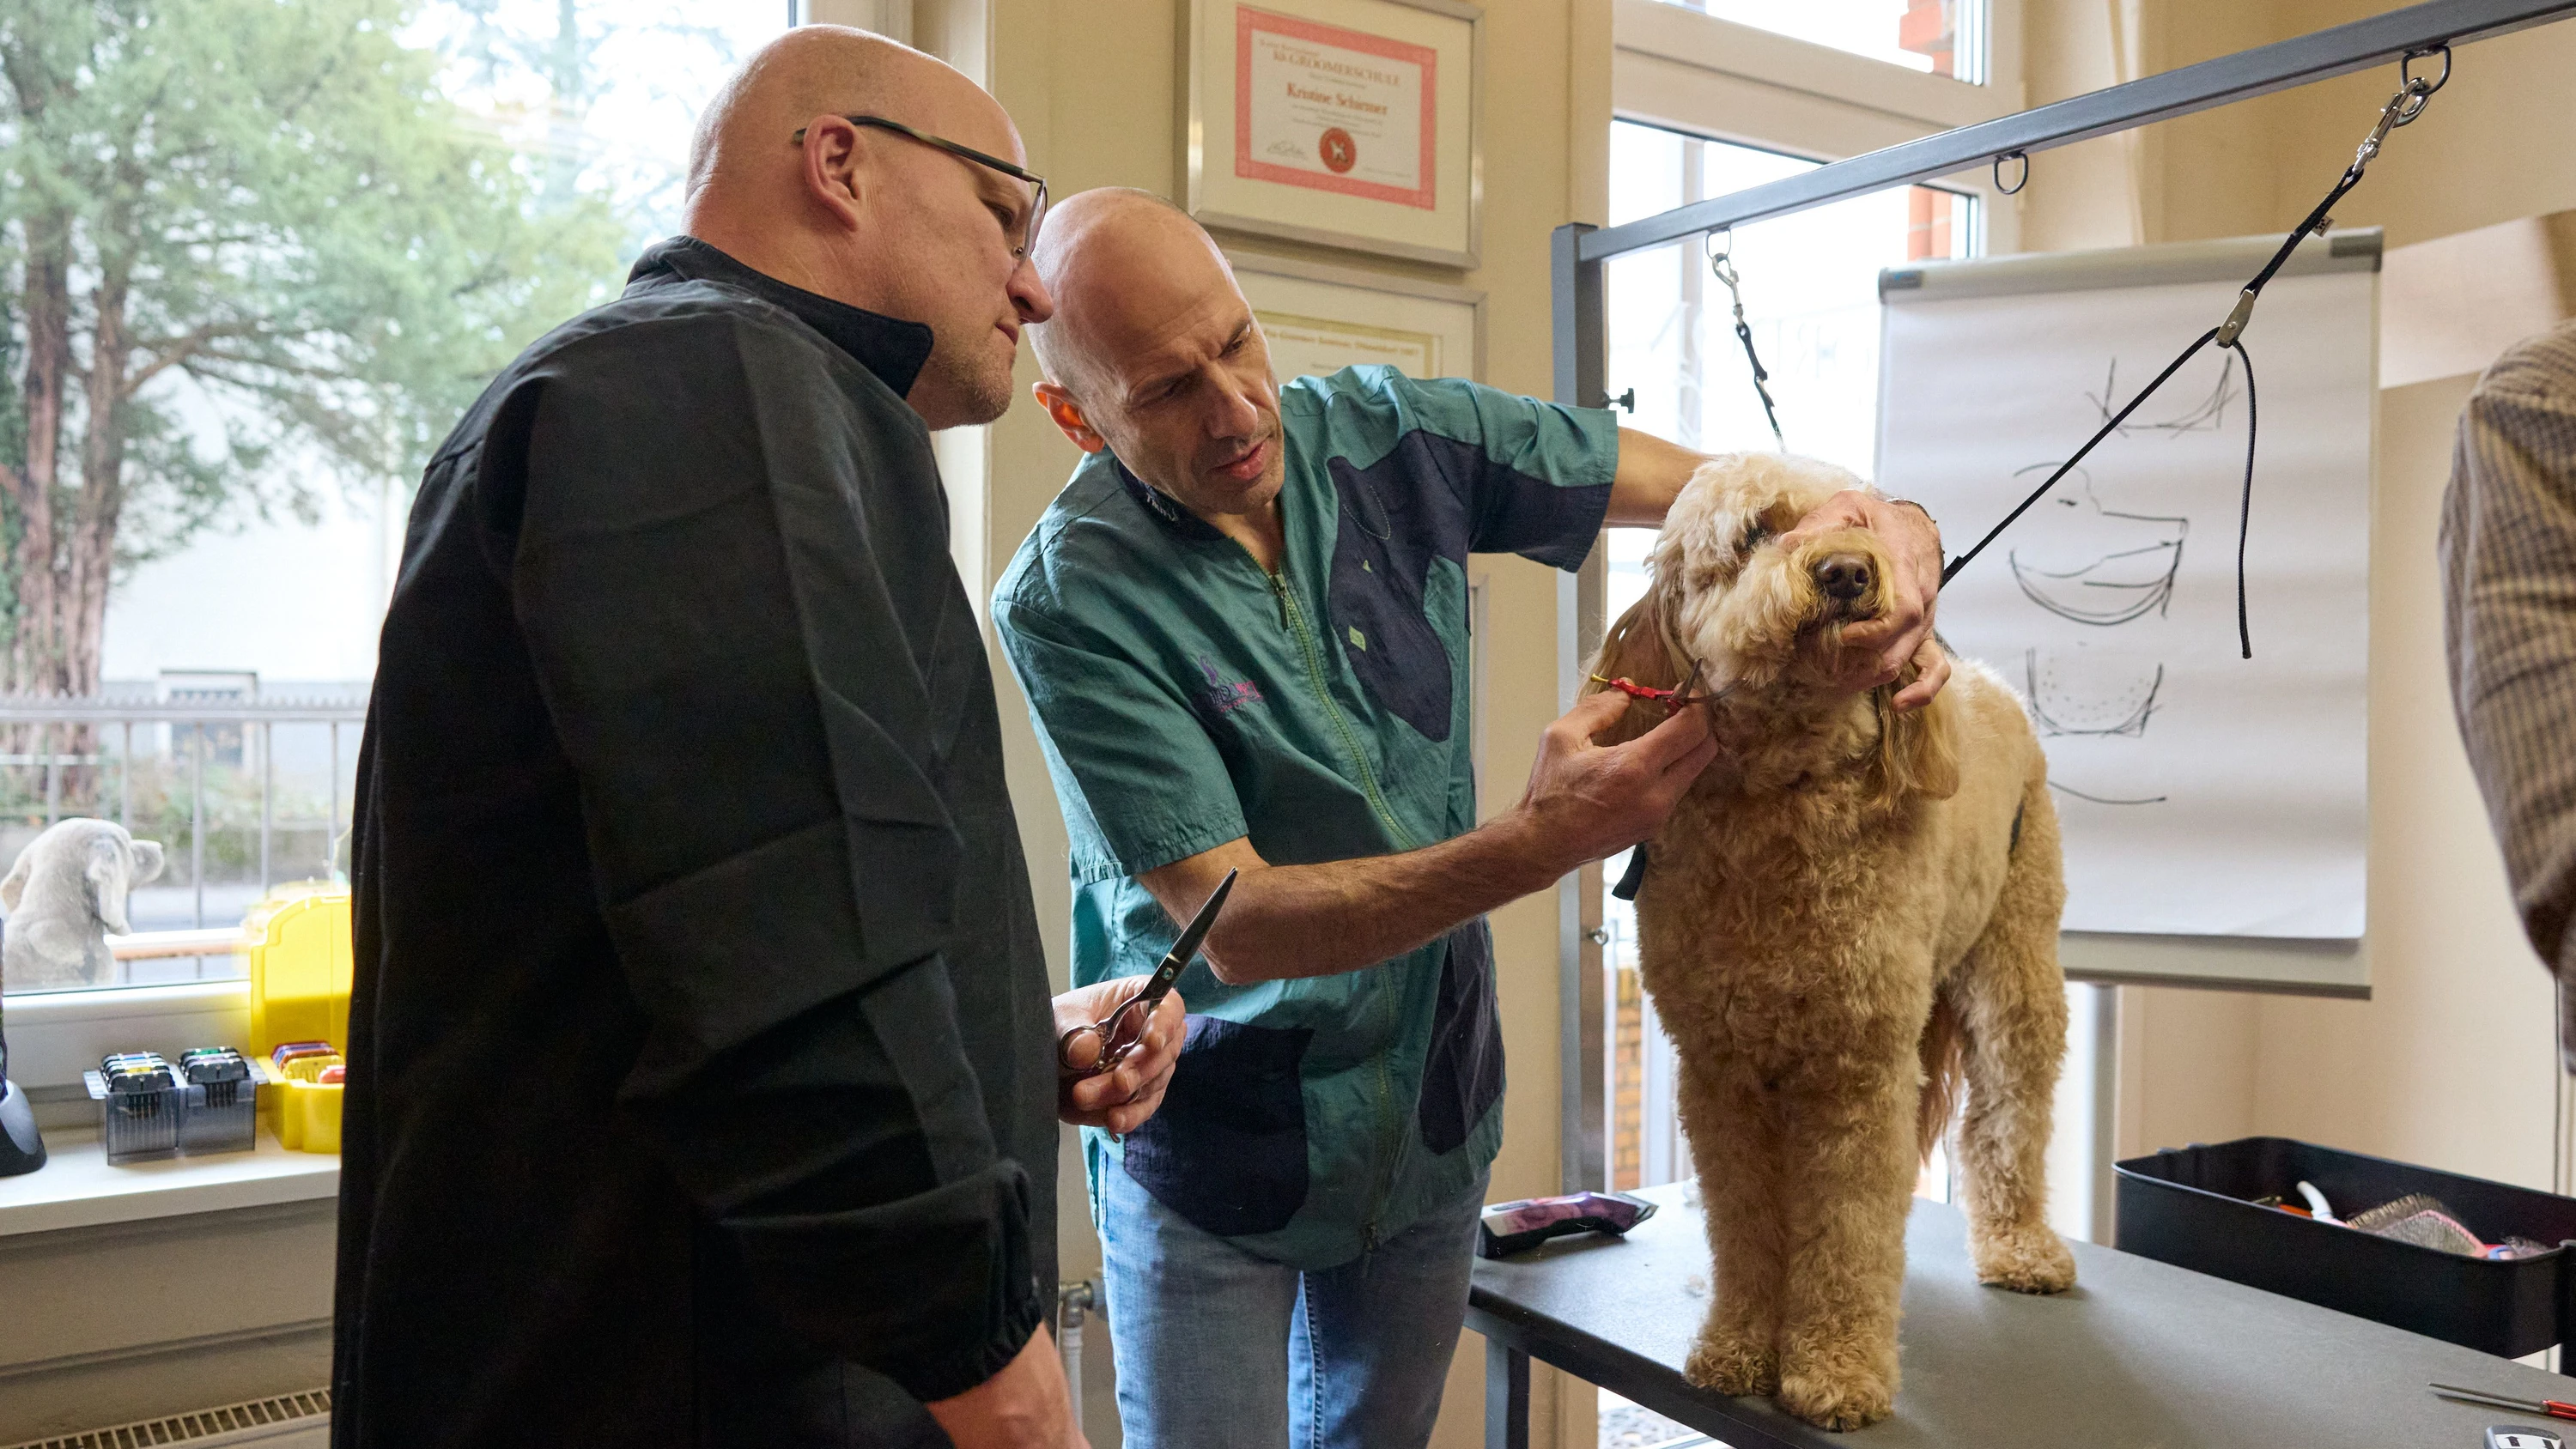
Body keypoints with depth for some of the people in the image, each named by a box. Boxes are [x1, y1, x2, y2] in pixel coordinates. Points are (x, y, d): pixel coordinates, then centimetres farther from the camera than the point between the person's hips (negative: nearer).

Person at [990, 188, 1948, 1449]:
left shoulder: (1388, 435, -9)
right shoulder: (1069, 602, -22)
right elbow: (1233, 928, -25)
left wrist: (1890, 532, -25)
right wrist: (1544, 842, -36)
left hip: (1434, 1110, 4)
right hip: (1214, 1144, -4)